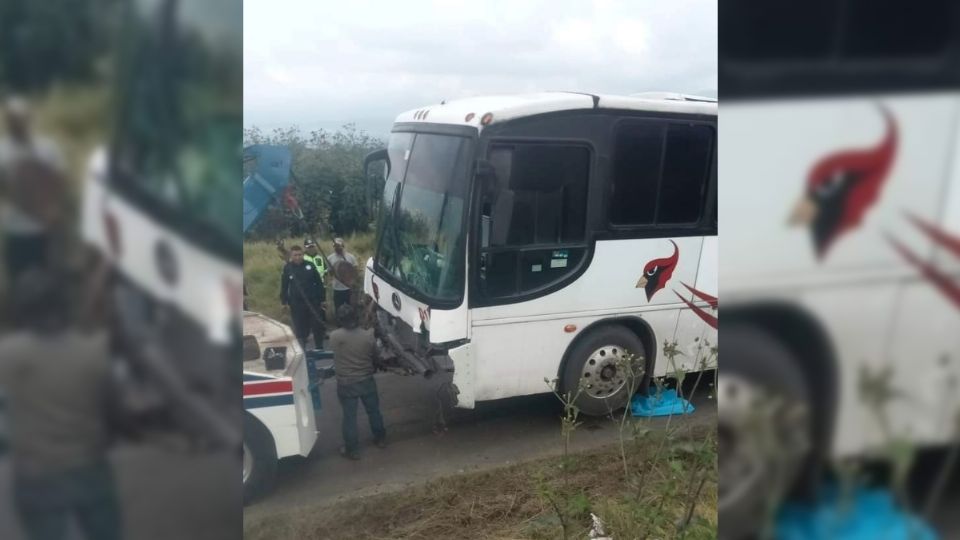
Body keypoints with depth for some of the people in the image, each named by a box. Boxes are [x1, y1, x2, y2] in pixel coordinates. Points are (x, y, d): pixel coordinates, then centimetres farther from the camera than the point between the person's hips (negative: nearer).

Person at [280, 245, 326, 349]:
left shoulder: (310, 266, -1)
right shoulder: (287, 268, -1)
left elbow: (319, 283, 3)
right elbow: (284, 286, 3)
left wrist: (322, 299, 2)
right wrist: (284, 301, -1)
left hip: (313, 301, 1)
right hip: (296, 303, -1)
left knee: (318, 326, 8)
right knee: (300, 328, 6)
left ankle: (319, 349, 24)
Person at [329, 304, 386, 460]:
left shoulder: (334, 336, -16)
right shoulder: (368, 335, -12)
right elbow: (375, 358, 1)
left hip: (346, 383, -2)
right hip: (366, 380, 2)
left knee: (349, 417, 11)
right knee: (373, 411, 21)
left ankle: (352, 450, 21)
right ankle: (380, 438, 38)